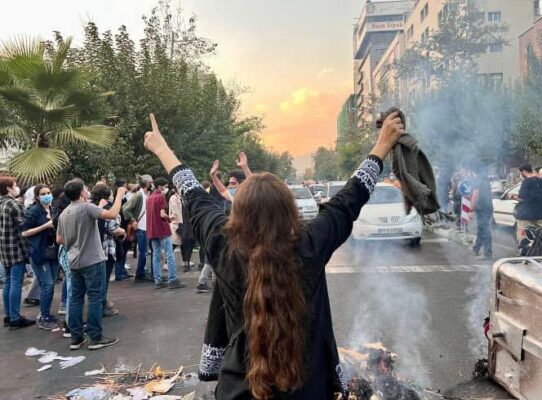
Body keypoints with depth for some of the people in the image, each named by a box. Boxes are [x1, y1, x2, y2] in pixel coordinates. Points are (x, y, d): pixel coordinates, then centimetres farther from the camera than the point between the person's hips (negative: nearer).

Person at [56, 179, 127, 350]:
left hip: (74, 262, 8)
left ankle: (76, 337, 15)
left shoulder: (63, 214, 10)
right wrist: (119, 195, -15)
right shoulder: (86, 207, -15)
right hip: (92, 261, -8)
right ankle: (95, 338, 2)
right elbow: (112, 214, -27)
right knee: (95, 298, -1)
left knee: (76, 298, 11)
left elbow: (59, 240, 15)